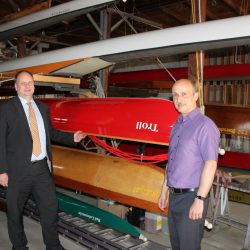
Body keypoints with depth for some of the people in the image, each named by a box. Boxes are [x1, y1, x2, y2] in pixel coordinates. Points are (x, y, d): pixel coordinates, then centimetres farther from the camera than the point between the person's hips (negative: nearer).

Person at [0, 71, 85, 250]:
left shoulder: (43, 107, 13)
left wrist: (72, 138, 7)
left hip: (42, 168, 4)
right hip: (18, 169, -4)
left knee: (50, 207, 7)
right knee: (15, 211, 12)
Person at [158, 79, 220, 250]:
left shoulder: (205, 125, -14)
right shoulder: (177, 127, 12)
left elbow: (210, 164, -20)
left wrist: (200, 200, -22)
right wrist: (164, 191, 17)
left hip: (192, 197, -8)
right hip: (175, 197, 8)